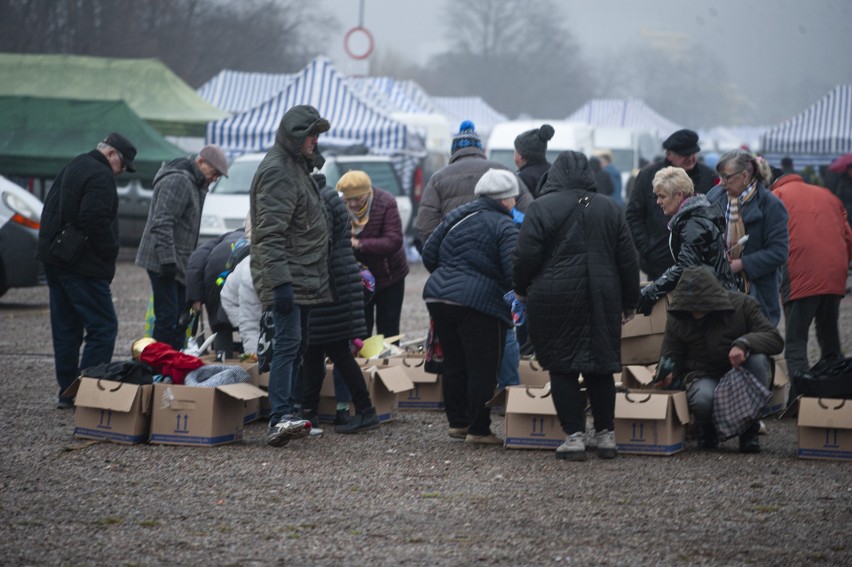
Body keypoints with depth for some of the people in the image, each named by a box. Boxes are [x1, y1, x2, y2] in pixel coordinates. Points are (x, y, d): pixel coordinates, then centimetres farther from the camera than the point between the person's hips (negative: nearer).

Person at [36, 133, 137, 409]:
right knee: (103, 327, -7)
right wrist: (110, 253, -11)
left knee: (65, 328, 14)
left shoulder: (71, 168, 18)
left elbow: (49, 212, 24)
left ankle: (67, 392, 17)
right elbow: (96, 222, -24)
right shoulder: (100, 176, -14)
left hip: (55, 261, 10)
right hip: (83, 266, -10)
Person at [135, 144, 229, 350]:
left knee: (180, 316, 11)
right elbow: (161, 223, -23)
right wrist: (167, 260, -26)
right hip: (162, 261, -10)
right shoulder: (178, 181, -16)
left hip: (178, 263, 10)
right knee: (168, 316, -12)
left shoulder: (196, 184, 18)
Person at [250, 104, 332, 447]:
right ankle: (279, 419, -27)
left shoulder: (297, 168, 20)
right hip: (287, 278, -11)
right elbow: (270, 234, -22)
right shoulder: (277, 171, -14)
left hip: (303, 277, 11)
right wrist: (280, 281, -29)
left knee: (292, 344, 13)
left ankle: (286, 416, 18)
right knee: (289, 342, -19)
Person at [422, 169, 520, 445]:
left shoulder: (456, 215, 14)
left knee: (454, 365, 18)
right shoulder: (504, 226, -6)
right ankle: (478, 430, 3)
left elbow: (429, 254, 16)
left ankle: (456, 422, 26)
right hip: (480, 303, -7)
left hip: (438, 297, 7)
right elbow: (514, 271, -16)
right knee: (483, 369, 1)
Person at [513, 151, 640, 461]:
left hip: (555, 299, -4)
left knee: (562, 368, 2)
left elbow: (525, 257, -9)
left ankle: (574, 436, -3)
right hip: (603, 301, 4)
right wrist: (629, 302, 18)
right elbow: (628, 260, 9)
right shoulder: (610, 208, 8)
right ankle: (606, 435, 12)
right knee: (601, 366, 11)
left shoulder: (541, 207, -6)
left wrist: (521, 288, 10)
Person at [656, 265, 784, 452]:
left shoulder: (742, 304, -10)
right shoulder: (677, 318, -2)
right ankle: (706, 429, 3)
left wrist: (743, 343, -33)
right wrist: (666, 375, -21)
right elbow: (670, 357, 4)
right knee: (703, 399, -38)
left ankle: (750, 429, -15)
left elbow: (775, 339, -15)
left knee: (758, 359, -34)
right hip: (703, 377, -1)